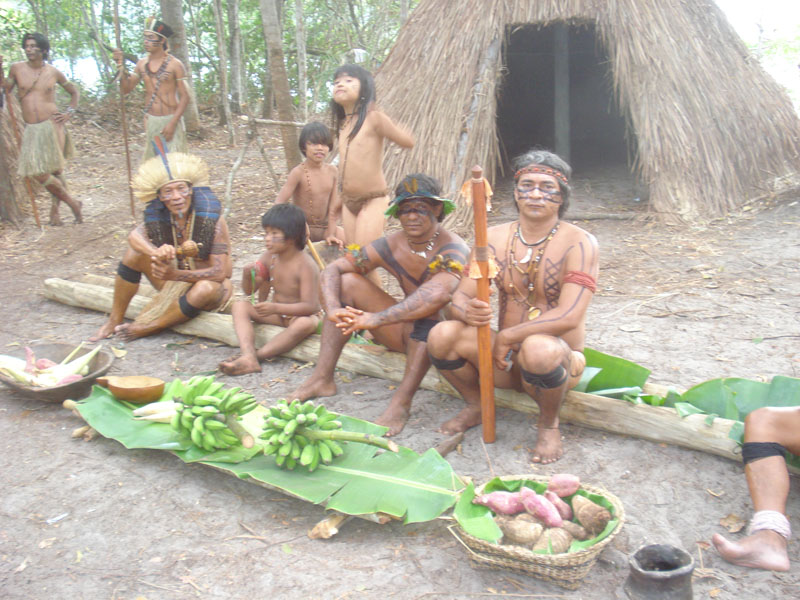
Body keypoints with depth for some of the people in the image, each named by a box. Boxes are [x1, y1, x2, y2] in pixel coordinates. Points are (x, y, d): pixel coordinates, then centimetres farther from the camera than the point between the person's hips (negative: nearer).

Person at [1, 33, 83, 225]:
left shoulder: (53, 72, 5)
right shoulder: (17, 69, 6)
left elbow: (74, 92, 19)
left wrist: (69, 112, 6)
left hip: (53, 124, -1)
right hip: (31, 129, 1)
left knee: (55, 169, -4)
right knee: (38, 172, -5)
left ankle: (54, 210, 11)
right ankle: (72, 203, 10)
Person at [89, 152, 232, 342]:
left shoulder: (212, 220, -22)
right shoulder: (160, 218, -8)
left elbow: (220, 273, -27)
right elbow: (134, 236, -28)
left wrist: (175, 275, -40)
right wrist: (157, 253, -50)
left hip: (213, 286, -4)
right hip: (177, 283, 4)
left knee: (205, 289, -39)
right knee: (136, 252, -14)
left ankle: (148, 328, -17)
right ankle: (114, 322, -5)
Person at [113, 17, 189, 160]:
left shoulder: (175, 65, -6)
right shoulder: (142, 64, 8)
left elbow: (184, 97, -8)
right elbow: (126, 89, 8)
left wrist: (172, 123, -15)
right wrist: (121, 66, -7)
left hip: (171, 120, -5)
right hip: (150, 121, 5)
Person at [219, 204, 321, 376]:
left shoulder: (305, 265, -21)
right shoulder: (269, 257, -3)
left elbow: (310, 306, -29)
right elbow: (249, 291, 5)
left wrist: (276, 307, -40)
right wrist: (247, 275, -19)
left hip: (300, 315, -6)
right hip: (277, 315, 6)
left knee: (306, 323, -40)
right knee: (240, 306, -14)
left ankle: (259, 355, -33)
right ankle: (248, 357, -37)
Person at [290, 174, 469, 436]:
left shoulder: (452, 249, -21)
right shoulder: (391, 246, -4)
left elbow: (438, 294, -42)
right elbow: (332, 269, -6)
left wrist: (376, 319, -46)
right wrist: (333, 309, -27)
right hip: (405, 333, 6)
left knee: (431, 303, -38)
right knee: (347, 282, -6)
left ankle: (402, 400, -34)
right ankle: (322, 378, -9)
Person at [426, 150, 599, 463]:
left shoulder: (579, 243, -13)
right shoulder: (494, 238, 0)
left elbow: (569, 316, -23)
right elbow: (459, 296, -3)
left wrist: (507, 336, -20)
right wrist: (468, 310, -28)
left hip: (560, 359, -4)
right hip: (506, 358, 4)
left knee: (539, 348, -39)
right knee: (442, 335, -22)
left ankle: (549, 423, -5)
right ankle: (475, 406, 8)